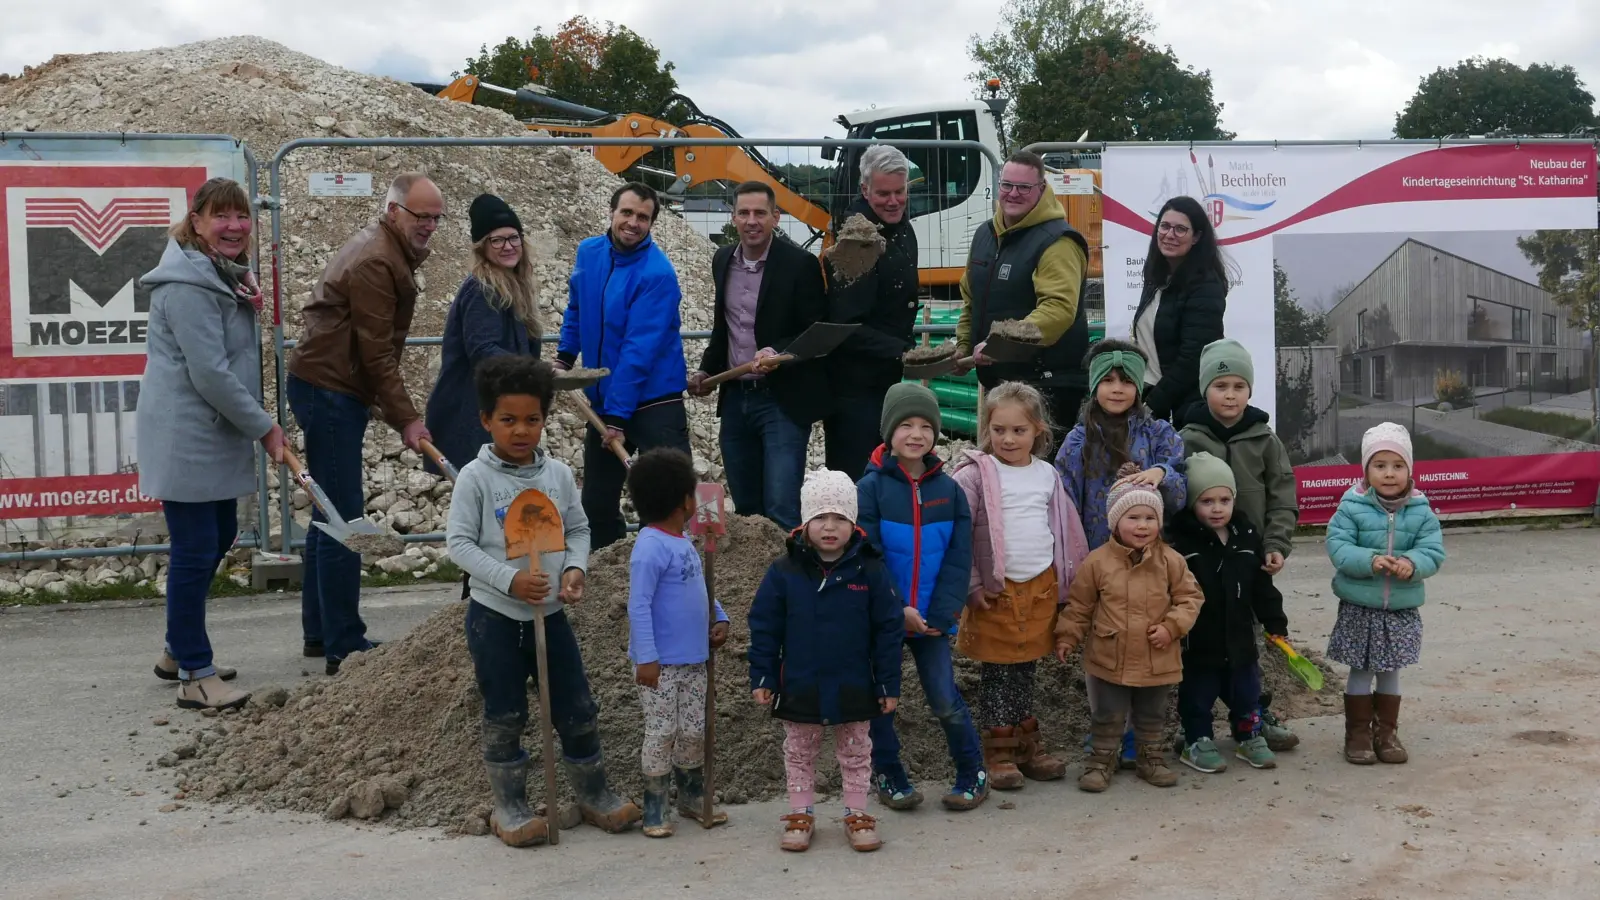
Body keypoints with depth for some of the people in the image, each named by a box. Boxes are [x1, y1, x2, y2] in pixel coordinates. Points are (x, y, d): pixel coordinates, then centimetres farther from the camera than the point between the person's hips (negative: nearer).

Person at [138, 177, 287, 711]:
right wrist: (264, 427, -16)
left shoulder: (226, 273, 11)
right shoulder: (189, 285, -20)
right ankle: (195, 676, 5)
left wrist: (249, 301, 4)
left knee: (220, 538, 17)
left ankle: (178, 653, 32)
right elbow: (209, 373, -23)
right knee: (195, 552, -5)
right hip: (186, 436, -10)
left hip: (217, 434, 10)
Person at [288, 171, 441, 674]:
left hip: (329, 389, 11)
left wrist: (397, 413, 14)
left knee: (332, 513, 15)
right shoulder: (375, 261, -16)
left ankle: (320, 632, 23)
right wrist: (406, 419, -17)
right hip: (329, 391, -11)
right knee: (343, 517, -10)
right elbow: (376, 353, -19)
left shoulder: (389, 253, 17)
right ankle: (344, 647, -7)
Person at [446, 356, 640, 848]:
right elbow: (459, 542, -12)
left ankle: (593, 794, 25)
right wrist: (510, 579, -22)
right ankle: (510, 806, 21)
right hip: (495, 616, -3)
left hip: (550, 613, 4)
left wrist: (575, 569, -9)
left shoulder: (559, 474, 3)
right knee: (504, 717, 7)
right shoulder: (476, 477, -9)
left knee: (578, 710, 9)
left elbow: (578, 529, 11)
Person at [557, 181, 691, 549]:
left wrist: (617, 418, -24)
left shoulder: (658, 274, -20)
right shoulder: (588, 252, 0)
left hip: (652, 402, -6)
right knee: (596, 504, 15)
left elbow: (639, 351, -23)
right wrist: (564, 358, 10)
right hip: (602, 399, 7)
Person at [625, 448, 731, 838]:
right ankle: (654, 811, 11)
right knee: (662, 733, -1)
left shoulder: (685, 543, 11)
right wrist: (646, 657, -24)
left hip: (694, 659, 8)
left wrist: (719, 619, 6)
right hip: (661, 663, -8)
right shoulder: (650, 547, -18)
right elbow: (638, 606, -21)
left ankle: (692, 797, 29)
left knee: (694, 731, 14)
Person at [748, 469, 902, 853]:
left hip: (854, 688, 0)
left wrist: (888, 685, -4)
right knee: (799, 753, 14)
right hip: (799, 688, 0)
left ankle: (857, 814, 28)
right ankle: (800, 814, 29)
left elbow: (888, 631, -5)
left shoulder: (870, 571, -10)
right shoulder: (784, 571, -9)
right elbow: (764, 629, -3)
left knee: (856, 753, 14)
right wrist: (763, 678, -5)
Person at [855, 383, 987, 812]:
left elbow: (958, 559, -2)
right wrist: (897, 610, -16)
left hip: (932, 619, 1)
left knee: (945, 700, 1)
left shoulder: (948, 490, 0)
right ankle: (888, 776, 26)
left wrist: (940, 614, -11)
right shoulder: (870, 488, -8)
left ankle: (972, 773, 19)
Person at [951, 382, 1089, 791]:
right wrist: (970, 586, -12)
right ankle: (999, 753, 13)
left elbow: (1065, 530, 15)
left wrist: (1068, 582, 13)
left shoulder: (1046, 474, 7)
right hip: (995, 591, -4)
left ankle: (1027, 745, 23)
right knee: (996, 673, 4)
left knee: (1026, 670, 13)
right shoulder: (976, 474, -9)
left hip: (1042, 587, 4)